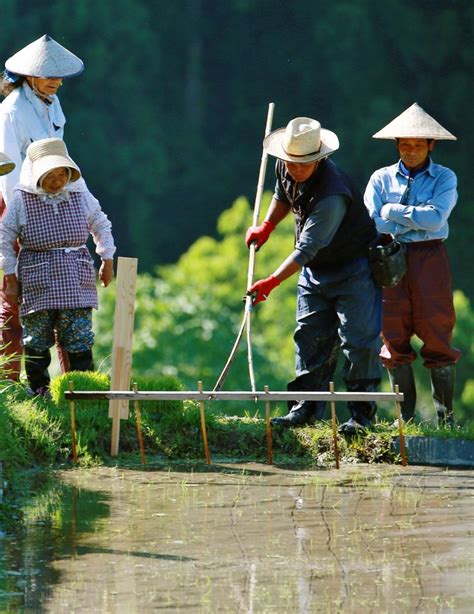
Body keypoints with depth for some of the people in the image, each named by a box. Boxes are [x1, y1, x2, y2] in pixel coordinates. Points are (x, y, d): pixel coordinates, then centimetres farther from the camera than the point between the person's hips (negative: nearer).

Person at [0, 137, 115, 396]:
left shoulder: (80, 197, 5)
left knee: (80, 343, -4)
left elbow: (101, 226, 23)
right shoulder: (22, 200, -3)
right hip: (37, 285, -2)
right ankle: (39, 392, 13)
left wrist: (107, 261, 20)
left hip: (77, 284, 2)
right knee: (36, 345, 2)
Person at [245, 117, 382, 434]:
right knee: (310, 337, 6)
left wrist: (272, 282, -37)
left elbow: (307, 248, -35)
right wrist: (266, 227, 9)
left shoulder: (332, 195, -34)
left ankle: (362, 413, -3)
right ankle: (306, 410, 10)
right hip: (314, 270, 8)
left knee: (358, 338, -10)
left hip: (353, 267, -8)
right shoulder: (286, 169, -8)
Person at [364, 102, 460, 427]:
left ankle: (446, 415, 2)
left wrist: (392, 211, -7)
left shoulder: (444, 178, 4)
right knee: (395, 340, 1)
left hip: (430, 260, -2)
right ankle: (404, 416, 8)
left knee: (438, 338, -4)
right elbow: (375, 223, -4)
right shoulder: (381, 178, 10)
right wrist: (417, 219, -8)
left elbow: (436, 218, -13)